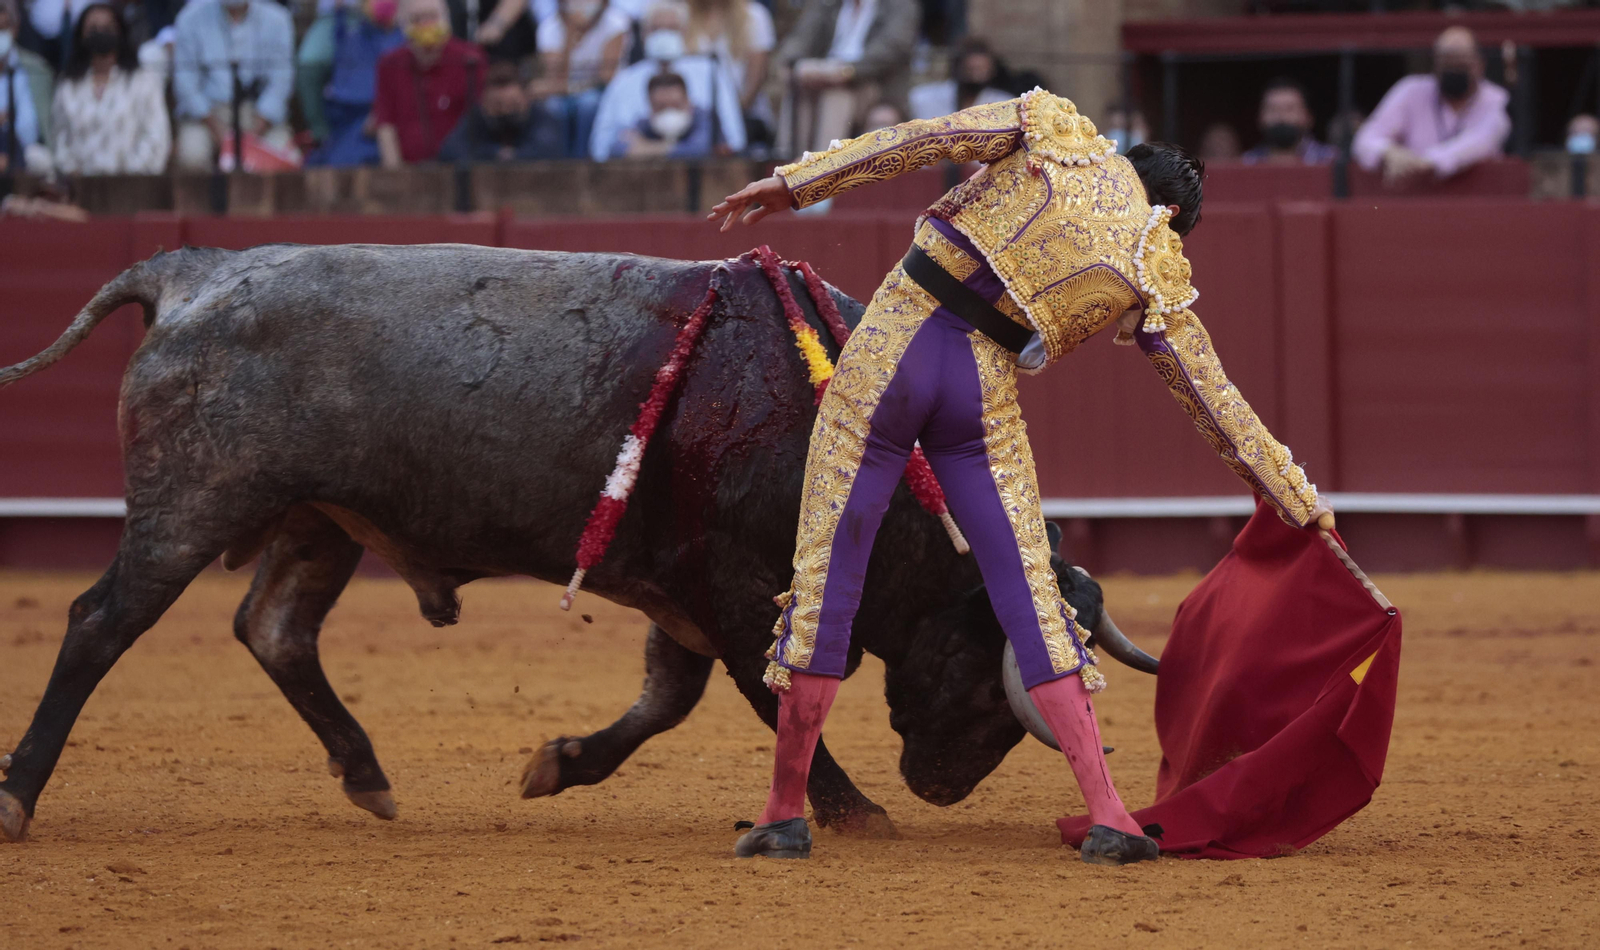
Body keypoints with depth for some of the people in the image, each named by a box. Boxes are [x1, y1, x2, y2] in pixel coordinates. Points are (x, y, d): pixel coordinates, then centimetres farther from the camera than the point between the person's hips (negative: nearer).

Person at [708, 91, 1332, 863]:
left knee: (825, 576, 6)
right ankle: (1108, 819, 2)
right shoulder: (1156, 276, 9)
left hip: (893, 344, 0)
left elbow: (918, 140, 2)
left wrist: (791, 185, 7)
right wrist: (1304, 508, 22)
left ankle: (786, 811, 9)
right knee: (1031, 600, 7)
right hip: (985, 395, 0)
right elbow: (1219, 405, 14)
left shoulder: (1058, 130, 9)